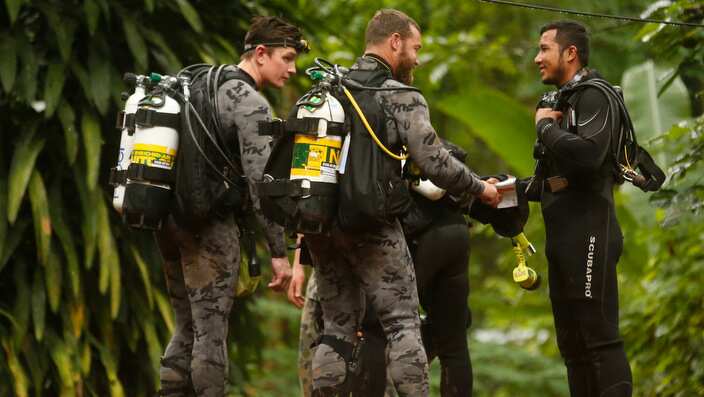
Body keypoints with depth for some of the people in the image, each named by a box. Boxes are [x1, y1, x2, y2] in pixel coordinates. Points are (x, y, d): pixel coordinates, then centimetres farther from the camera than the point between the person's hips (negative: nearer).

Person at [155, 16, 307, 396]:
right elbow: (260, 181, -18)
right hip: (211, 223, -8)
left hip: (170, 218, 8)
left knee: (188, 327, 14)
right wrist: (278, 252, -17)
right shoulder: (251, 104, -11)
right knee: (211, 332, -5)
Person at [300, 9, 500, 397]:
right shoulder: (401, 97, -6)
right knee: (402, 324, -1)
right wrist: (480, 189, 3)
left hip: (319, 225, 6)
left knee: (338, 324, 13)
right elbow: (434, 162, -13)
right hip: (371, 226, -6)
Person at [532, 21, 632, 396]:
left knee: (599, 337, -14)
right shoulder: (565, 101, 19)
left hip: (589, 234, -10)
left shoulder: (594, 97, -9)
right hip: (564, 237, 10)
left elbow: (588, 155, -27)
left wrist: (546, 125, -13)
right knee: (572, 343, 9)